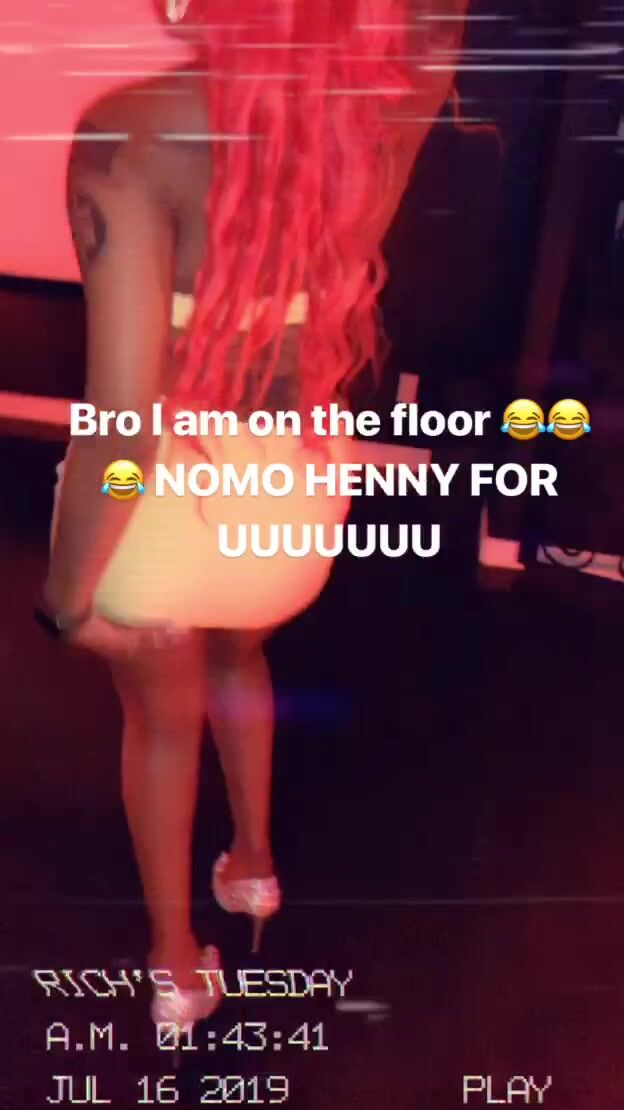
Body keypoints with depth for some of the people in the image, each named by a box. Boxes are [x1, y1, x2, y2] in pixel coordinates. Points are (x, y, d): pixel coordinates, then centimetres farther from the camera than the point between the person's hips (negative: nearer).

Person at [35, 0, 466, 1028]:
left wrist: (66, 593, -15)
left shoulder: (136, 132, -28)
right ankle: (253, 861, 56)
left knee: (163, 717, 26)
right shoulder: (398, 86, -16)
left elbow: (122, 419, -28)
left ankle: (177, 963, 48)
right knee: (238, 652, 38)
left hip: (159, 498, -3)